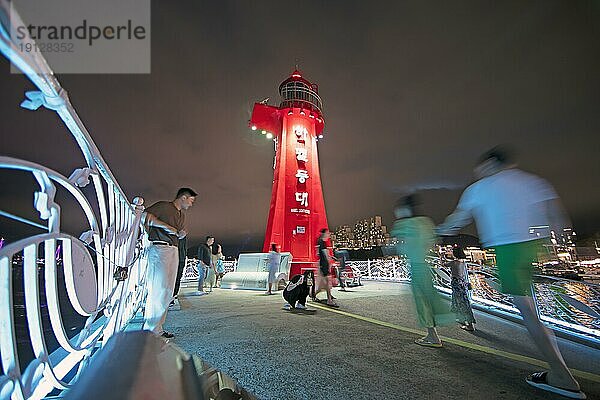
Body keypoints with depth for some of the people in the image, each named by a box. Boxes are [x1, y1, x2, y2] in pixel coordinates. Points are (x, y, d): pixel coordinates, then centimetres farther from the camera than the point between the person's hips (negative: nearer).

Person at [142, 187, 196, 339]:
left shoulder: (182, 215, 25)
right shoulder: (163, 206, 0)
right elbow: (145, 215, -14)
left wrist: (181, 235, 7)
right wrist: (166, 226, -15)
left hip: (174, 251, 9)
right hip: (159, 248, -9)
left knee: (168, 291, 9)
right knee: (159, 288, -11)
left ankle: (157, 327, 18)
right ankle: (151, 330, -2)